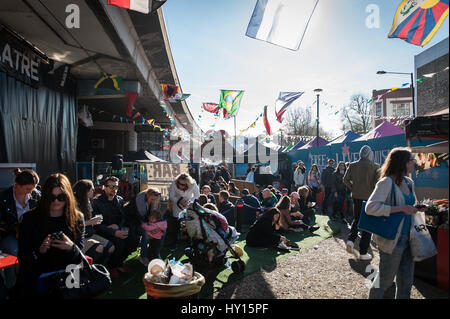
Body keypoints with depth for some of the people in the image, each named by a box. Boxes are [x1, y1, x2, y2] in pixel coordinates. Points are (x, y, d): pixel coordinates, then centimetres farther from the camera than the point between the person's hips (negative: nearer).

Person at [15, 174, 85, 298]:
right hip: (35, 277, 0)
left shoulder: (77, 218, 2)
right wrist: (39, 251, -21)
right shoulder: (30, 218, -1)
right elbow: (22, 257, 0)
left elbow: (79, 259, 3)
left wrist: (71, 248, -20)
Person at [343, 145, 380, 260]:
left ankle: (350, 240, 1)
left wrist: (353, 188, 9)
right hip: (369, 197, -3)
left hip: (356, 196, 3)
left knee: (356, 220, 23)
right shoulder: (375, 167, -10)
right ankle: (363, 253, 10)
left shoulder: (352, 165, 0)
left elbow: (346, 179, 0)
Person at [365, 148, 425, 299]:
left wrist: (417, 208, 2)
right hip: (391, 240, -8)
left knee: (406, 281, 17)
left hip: (407, 239, 8)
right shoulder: (387, 182, -17)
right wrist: (401, 209, -25)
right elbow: (370, 207, -27)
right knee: (385, 281, 8)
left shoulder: (409, 182, 8)